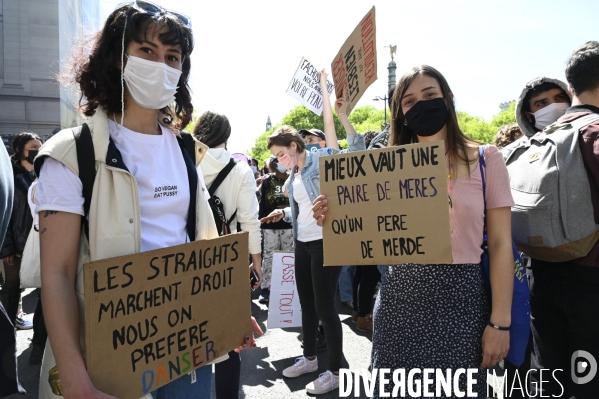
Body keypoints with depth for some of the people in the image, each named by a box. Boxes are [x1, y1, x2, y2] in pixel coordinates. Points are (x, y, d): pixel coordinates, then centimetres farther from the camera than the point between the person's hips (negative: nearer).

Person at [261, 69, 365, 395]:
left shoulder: (322, 160, -8)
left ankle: (334, 371, 14)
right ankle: (309, 357, 36)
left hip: (325, 242, -8)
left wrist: (343, 116, -28)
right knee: (306, 303, 17)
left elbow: (358, 152, -21)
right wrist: (283, 213, 3)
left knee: (324, 305, -2)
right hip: (302, 243, 8)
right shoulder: (293, 176, 15)